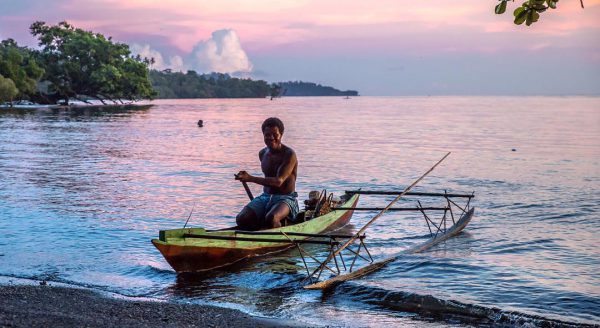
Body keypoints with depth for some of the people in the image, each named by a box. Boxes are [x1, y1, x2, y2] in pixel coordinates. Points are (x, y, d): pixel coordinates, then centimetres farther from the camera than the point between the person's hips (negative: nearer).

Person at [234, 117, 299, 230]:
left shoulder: (289, 154, -13)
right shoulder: (262, 154, 10)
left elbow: (279, 181, -25)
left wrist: (250, 178, -32)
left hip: (285, 199, -6)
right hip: (265, 197, 6)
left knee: (270, 219, -38)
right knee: (242, 219, -19)